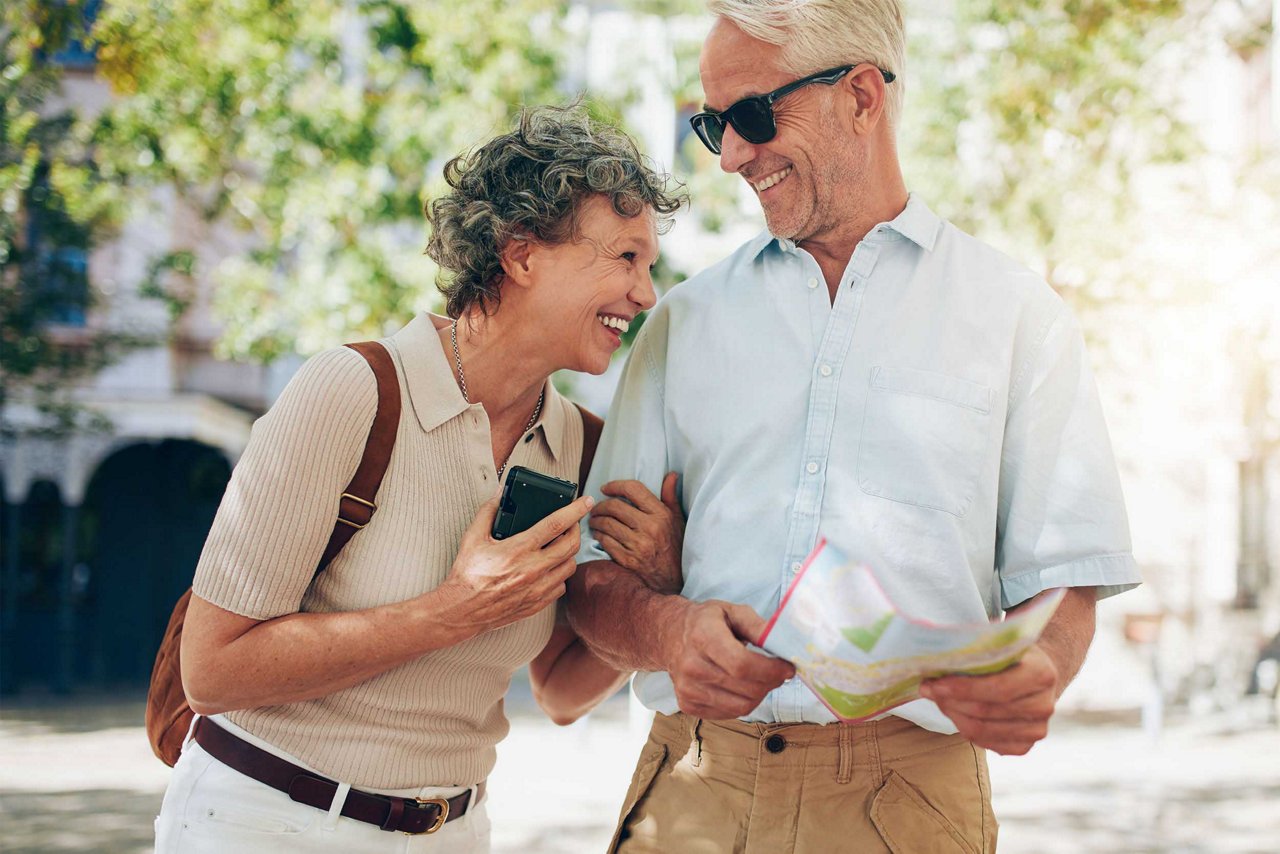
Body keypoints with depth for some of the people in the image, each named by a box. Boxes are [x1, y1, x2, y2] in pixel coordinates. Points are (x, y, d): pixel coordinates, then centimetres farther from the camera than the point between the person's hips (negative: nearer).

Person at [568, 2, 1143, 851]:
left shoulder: (1016, 312, 6)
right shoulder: (686, 319, 13)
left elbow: (1060, 578, 1)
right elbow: (597, 577, 9)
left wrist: (1034, 673, -22)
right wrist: (668, 629, -14)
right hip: (696, 781, 2)